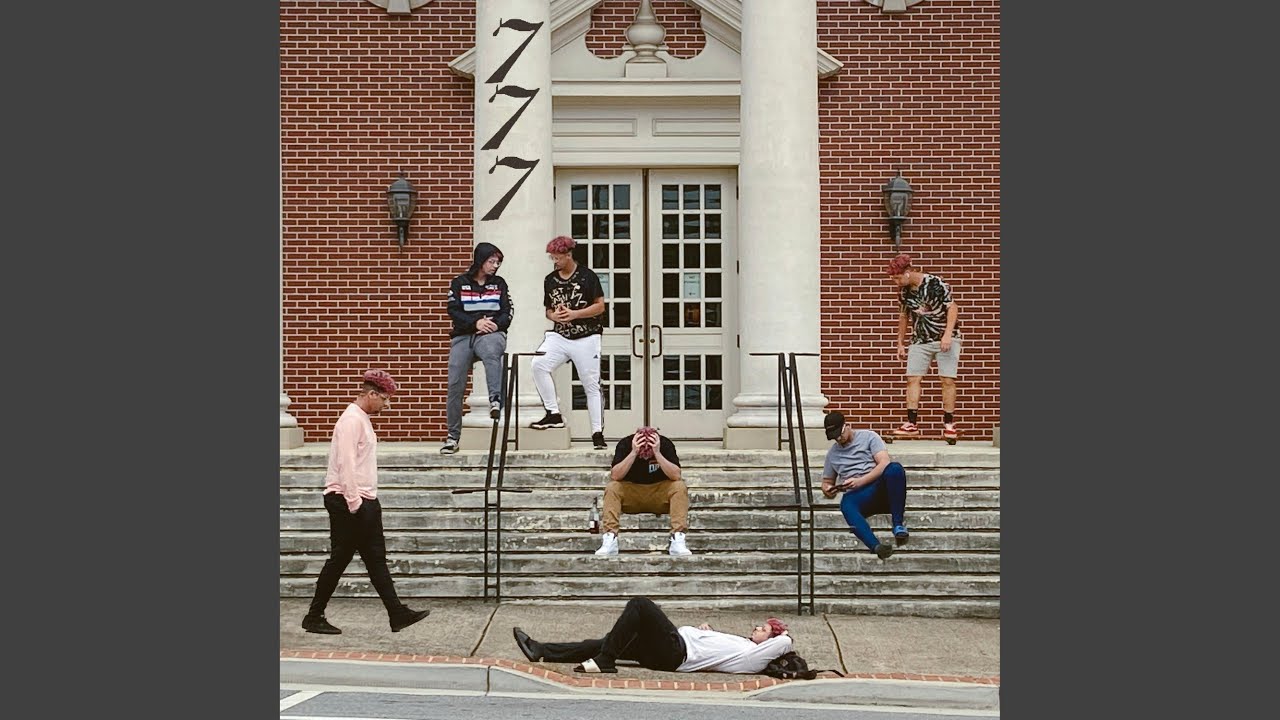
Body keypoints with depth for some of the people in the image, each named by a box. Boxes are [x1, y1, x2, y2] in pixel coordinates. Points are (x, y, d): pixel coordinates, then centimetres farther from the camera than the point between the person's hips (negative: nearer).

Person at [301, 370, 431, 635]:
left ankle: (398, 614, 6)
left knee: (376, 558, 6)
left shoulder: (362, 419, 16)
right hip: (348, 501, -10)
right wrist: (354, 503, -22)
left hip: (364, 501, 10)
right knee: (339, 559, -2)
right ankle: (314, 618, 8)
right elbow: (346, 464, -21)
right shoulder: (352, 419, -14)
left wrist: (362, 501, 16)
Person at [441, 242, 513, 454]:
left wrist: (495, 324, -12)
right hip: (463, 335, 1)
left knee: (491, 352, -39)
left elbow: (508, 311, 8)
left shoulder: (499, 283, 15)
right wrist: (476, 323, -12)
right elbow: (453, 311, 2)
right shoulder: (459, 283, 11)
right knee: (455, 385, -6)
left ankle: (496, 400, -50)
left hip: (492, 334, -1)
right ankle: (453, 437, 2)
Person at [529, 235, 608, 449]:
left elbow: (600, 306, -5)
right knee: (538, 365, -22)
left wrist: (574, 314, -16)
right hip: (559, 335, 4)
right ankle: (553, 414, -13)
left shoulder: (587, 276, -3)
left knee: (591, 385, 1)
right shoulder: (550, 280, 11)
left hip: (586, 338, -3)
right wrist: (554, 316, -6)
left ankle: (597, 433, 9)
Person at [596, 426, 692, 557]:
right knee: (612, 488, -28)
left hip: (659, 494, 0)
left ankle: (678, 540, -33)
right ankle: (610, 539, -35)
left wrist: (657, 453, -35)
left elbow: (676, 475, -26)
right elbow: (614, 476, -25)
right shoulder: (625, 444, -16)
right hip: (631, 492, 0)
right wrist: (633, 453, -35)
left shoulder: (665, 444, -15)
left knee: (680, 487, -27)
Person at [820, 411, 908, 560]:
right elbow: (826, 482, 32)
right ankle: (876, 546, -58)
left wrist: (860, 481, -13)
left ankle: (898, 524, -35)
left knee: (895, 468, -36)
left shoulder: (868, 437, 12)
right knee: (846, 503, -38)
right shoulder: (832, 454, 25)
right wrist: (828, 489, 7)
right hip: (857, 496, 1)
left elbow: (884, 463, -2)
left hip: (881, 488, -1)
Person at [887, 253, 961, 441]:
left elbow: (952, 307, -15)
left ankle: (949, 425, 0)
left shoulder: (935, 283, -15)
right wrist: (900, 343, 17)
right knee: (913, 379, -4)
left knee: (948, 380, -6)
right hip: (920, 341, 5)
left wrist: (947, 335, -23)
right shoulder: (904, 291, 3)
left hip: (946, 339, -5)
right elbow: (903, 316, 16)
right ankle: (911, 424, -4)